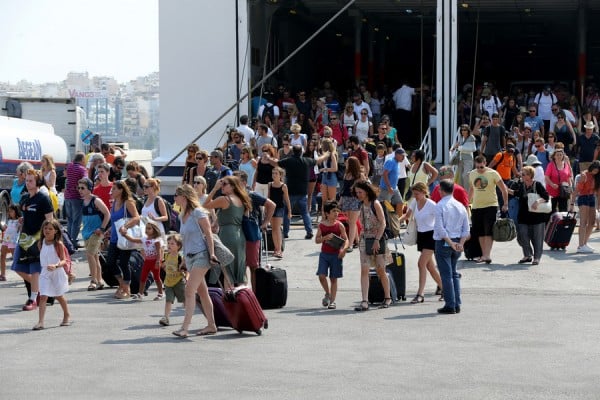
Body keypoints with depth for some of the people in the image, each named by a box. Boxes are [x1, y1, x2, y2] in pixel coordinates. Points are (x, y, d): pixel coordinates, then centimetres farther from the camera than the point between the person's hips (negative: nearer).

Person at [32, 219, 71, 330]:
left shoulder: (58, 244, -13)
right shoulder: (40, 243, 0)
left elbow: (64, 260, -16)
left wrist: (56, 265, -33)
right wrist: (45, 265, 10)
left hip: (57, 272, -3)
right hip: (45, 273, 3)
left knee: (59, 296, 16)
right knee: (43, 296, -11)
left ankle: (67, 316, 39)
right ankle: (40, 322, -16)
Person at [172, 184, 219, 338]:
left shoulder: (198, 213, -9)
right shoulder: (182, 216, 14)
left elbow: (208, 234, -10)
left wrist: (212, 254, -17)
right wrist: (184, 259, 21)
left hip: (201, 255, -8)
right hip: (189, 256, 8)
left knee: (190, 290, -16)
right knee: (202, 292, 11)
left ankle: (184, 328, -21)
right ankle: (211, 325, 17)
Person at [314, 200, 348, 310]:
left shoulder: (339, 225, -2)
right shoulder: (322, 225, 2)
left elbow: (346, 239, 0)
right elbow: (317, 240, 4)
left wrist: (343, 249, -19)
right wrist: (326, 237, -14)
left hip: (336, 254, -1)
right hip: (324, 254, 1)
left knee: (333, 278, 3)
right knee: (321, 276, -10)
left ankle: (332, 301, 10)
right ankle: (327, 294, 16)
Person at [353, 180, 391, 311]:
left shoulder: (375, 204, -9)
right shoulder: (362, 206, 10)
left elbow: (383, 223, -14)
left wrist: (377, 240, -19)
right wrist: (361, 237, 9)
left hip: (378, 240, -6)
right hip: (365, 240, 6)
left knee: (380, 270, 3)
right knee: (364, 271, -7)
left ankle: (387, 298, 21)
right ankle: (364, 301, -12)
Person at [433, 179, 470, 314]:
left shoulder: (440, 206, -11)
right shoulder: (460, 206, 8)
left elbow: (440, 228, -17)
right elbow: (466, 229, 6)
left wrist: (450, 243, -15)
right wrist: (460, 243, -2)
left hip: (443, 242, -6)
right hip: (457, 242, 6)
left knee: (446, 274, -2)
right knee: (454, 273, 16)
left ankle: (450, 305, -2)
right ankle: (457, 304, 15)